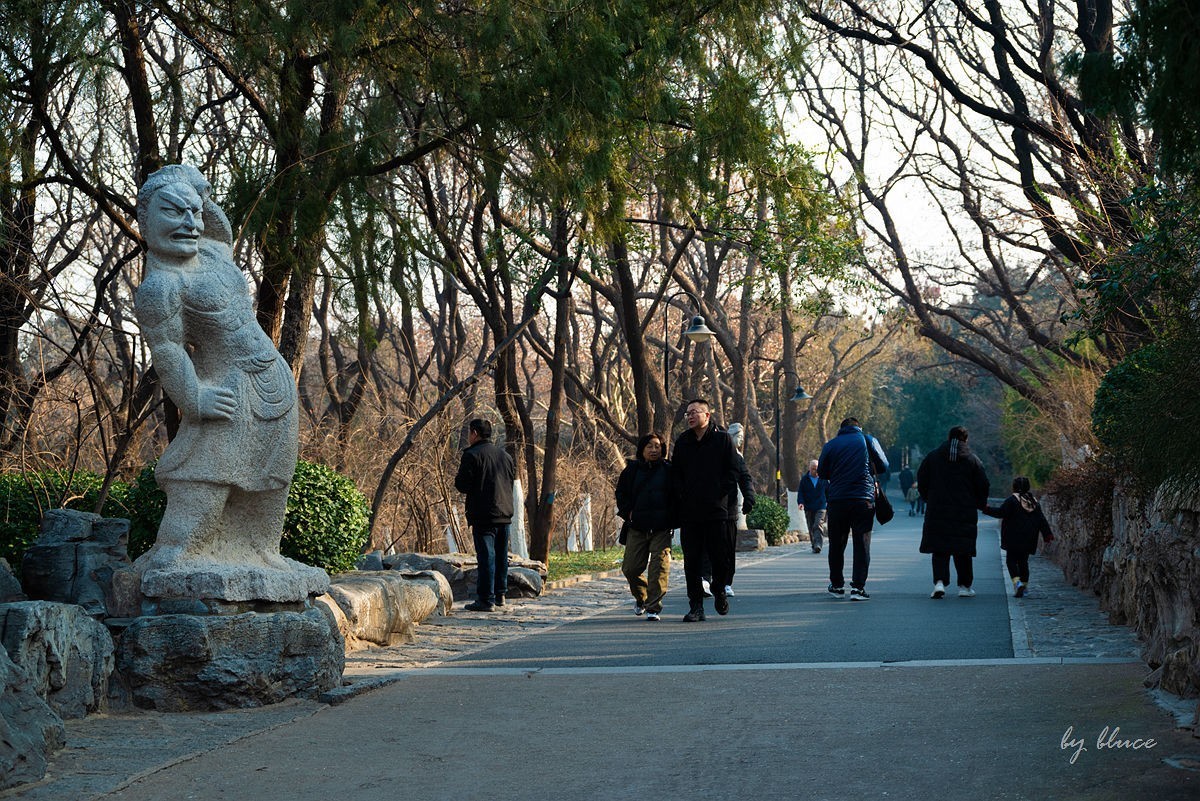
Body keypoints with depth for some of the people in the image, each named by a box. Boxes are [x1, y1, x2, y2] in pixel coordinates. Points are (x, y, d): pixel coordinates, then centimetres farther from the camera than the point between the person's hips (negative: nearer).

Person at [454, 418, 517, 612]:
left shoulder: (472, 455, -9)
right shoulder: (505, 455, 14)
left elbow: (462, 484, -13)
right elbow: (513, 479, 19)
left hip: (483, 515, -7)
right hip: (505, 513, 7)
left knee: (486, 555, -8)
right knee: (501, 555, 16)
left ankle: (486, 599, -10)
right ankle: (500, 594, 23)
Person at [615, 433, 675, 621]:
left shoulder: (668, 469, 4)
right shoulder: (632, 469, 8)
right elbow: (621, 493, 16)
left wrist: (672, 517, 0)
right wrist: (628, 512, 3)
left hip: (661, 529, -2)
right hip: (637, 528, 2)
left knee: (659, 567, -11)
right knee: (630, 568, 4)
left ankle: (653, 607, -6)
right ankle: (640, 597, 31)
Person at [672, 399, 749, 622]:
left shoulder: (723, 439, 3)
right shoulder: (682, 442, 12)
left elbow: (733, 471, 2)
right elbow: (676, 475, 14)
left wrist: (721, 494, -8)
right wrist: (682, 498, 0)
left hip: (718, 510, -3)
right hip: (689, 513, 3)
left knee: (722, 557, 0)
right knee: (692, 561, 1)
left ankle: (719, 590, 28)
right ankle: (696, 606, 6)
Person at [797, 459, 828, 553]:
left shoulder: (823, 479, 4)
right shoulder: (804, 479, 5)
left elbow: (828, 491, 13)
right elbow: (801, 492, 5)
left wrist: (829, 504, 12)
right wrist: (801, 502, -11)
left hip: (821, 507, -2)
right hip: (809, 508, 2)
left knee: (818, 525, -18)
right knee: (811, 528, 6)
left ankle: (818, 545, -26)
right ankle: (814, 546, 15)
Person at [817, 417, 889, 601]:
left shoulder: (830, 445, 6)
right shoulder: (869, 440, 4)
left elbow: (822, 472, 11)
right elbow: (883, 466, 7)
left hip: (837, 500, 1)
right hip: (863, 500, -1)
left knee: (837, 544, 13)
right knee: (862, 544, 2)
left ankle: (837, 585, 19)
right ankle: (858, 587, -5)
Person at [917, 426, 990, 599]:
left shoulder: (933, 457, 4)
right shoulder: (973, 460, 1)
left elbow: (921, 482, 6)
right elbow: (982, 486, 2)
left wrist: (929, 500, 18)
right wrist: (981, 504, 18)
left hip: (937, 512, 0)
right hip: (965, 513, 0)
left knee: (939, 550, 1)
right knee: (963, 552, 8)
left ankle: (939, 582, -16)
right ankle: (964, 586, 12)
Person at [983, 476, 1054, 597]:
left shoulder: (1012, 500, -9)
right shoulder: (1034, 502, 11)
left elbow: (1001, 512, -16)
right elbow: (1042, 520, 11)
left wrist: (987, 509, -6)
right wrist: (1048, 534, 14)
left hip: (1014, 539, -6)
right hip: (1028, 540, 6)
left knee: (1011, 560, -1)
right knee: (1023, 561, 14)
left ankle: (1017, 581, -22)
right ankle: (1025, 585, 14)